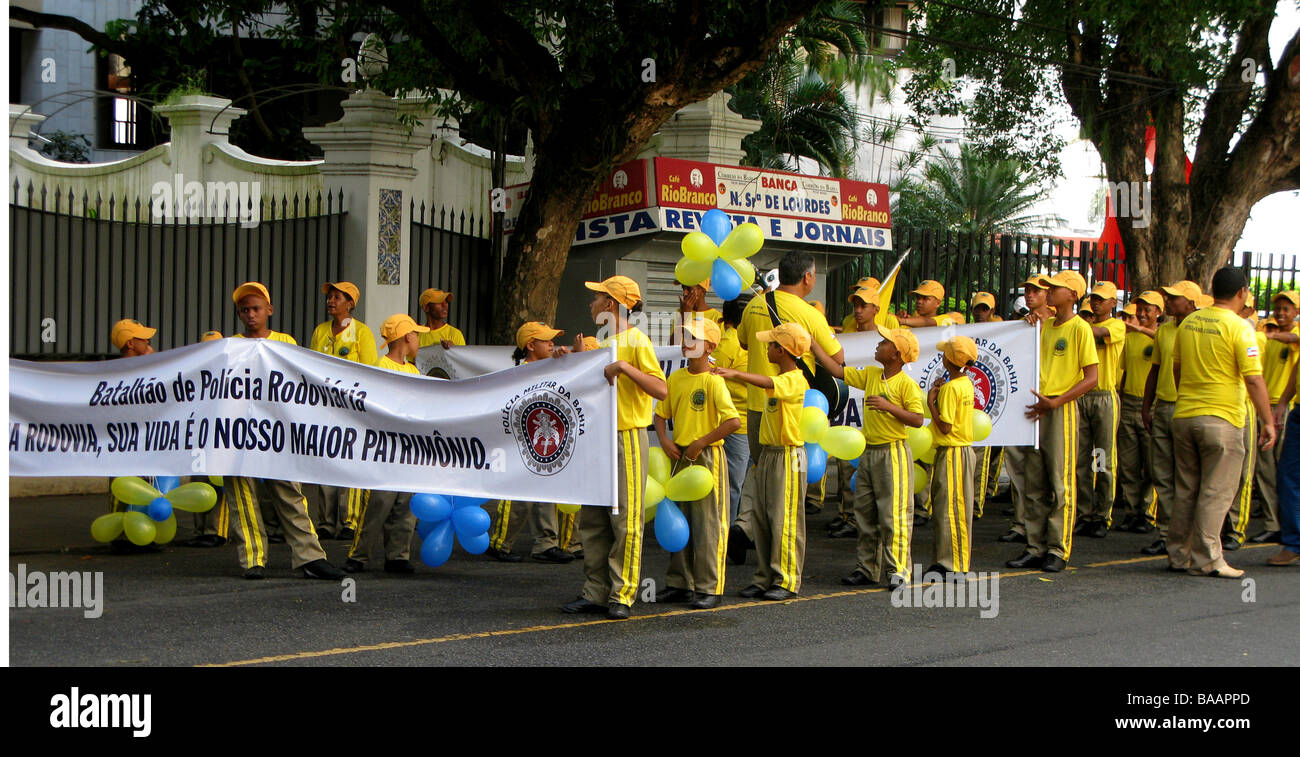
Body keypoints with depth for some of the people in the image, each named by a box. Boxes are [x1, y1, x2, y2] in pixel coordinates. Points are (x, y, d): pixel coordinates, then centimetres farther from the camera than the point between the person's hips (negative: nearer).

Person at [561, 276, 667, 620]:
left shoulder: (636, 341, -9)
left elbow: (661, 389, -18)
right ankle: (596, 592, 13)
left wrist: (625, 367, -23)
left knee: (625, 519, -5)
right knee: (593, 519, 8)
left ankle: (622, 596, -2)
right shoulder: (604, 344, 17)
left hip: (628, 437, -9)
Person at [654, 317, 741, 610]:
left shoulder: (713, 381, -12)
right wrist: (664, 440, 0)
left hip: (707, 457, -7)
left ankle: (709, 588, 1)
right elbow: (661, 414, 19)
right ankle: (680, 583, 20)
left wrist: (700, 443, -15)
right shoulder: (676, 379, 9)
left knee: (707, 522, -4)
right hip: (679, 457, 7)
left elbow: (733, 421, -20)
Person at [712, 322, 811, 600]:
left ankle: (787, 582, 0)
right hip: (768, 454, 9)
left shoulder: (795, 380, -13)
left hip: (788, 455, -9)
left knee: (784, 520, -6)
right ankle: (765, 579, 14)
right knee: (761, 520, 9)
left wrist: (736, 374, -45)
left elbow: (767, 383, -34)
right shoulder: (779, 380, 17)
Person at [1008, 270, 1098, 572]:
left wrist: (1055, 402, -18)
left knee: (1060, 483, -5)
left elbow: (1091, 378, -11)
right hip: (1036, 409, 7)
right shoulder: (1044, 326, 15)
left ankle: (1059, 550, 0)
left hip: (1062, 411, -7)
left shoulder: (1080, 328, -6)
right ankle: (1035, 548, 12)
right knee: (1034, 484, 7)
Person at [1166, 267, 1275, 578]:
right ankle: (1206, 560, -1)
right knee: (1216, 492, -1)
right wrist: (1268, 422, -10)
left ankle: (1178, 555, 16)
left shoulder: (1188, 322, 7)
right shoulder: (1238, 327, -11)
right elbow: (1254, 379, -14)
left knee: (1185, 490, 12)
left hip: (1184, 415, 6)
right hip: (1221, 418, -6)